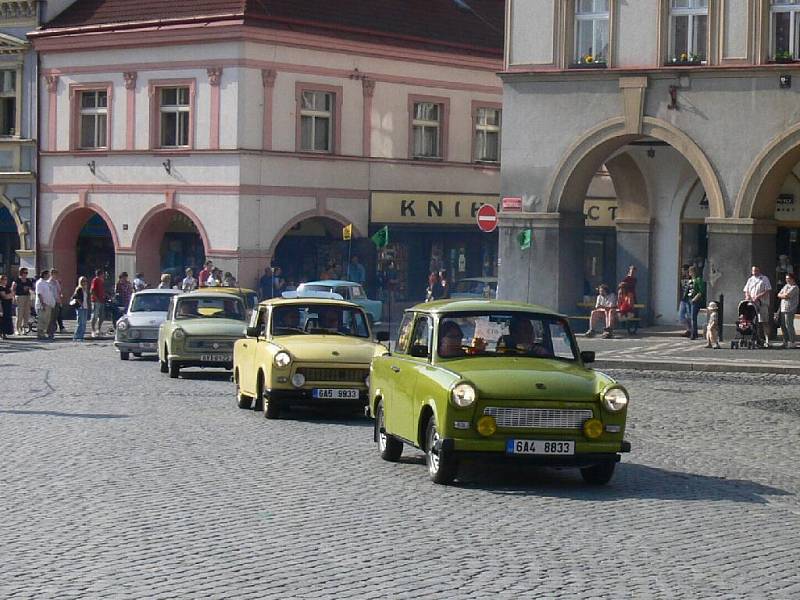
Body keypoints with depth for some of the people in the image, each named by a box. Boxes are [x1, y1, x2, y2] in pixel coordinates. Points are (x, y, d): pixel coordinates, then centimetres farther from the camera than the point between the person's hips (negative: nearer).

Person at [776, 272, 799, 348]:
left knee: (789, 325, -10)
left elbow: (786, 295, -16)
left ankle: (792, 342, -6)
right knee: (783, 325, 10)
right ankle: (786, 341, 18)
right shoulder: (786, 286, 21)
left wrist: (782, 295, 2)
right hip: (783, 309, 9)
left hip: (790, 309, -9)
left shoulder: (794, 287, -7)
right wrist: (784, 296, -4)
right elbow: (779, 295, 14)